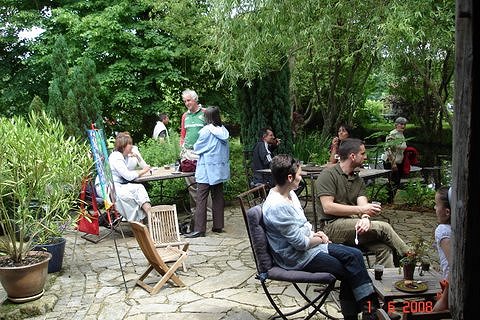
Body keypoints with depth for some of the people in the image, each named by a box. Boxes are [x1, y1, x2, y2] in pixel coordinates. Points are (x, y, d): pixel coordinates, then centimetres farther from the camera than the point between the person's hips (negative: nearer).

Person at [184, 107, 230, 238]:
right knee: (218, 197, 13)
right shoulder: (223, 130, 5)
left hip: (207, 170, -7)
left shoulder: (206, 131, -12)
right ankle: (218, 226, 17)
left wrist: (194, 147, 18)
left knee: (201, 199, -5)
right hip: (220, 168, 7)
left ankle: (199, 229, -6)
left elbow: (197, 148, -2)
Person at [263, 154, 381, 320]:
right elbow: (301, 243, -24)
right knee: (350, 271, -9)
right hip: (298, 258, -9)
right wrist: (319, 239, -5)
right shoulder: (277, 207, -28)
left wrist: (315, 234, 1)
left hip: (309, 244, 9)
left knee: (355, 255, -2)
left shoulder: (289, 194, 4)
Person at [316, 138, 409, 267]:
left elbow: (363, 205, 3)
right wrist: (361, 210, -16)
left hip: (355, 225, 7)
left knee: (384, 248, -20)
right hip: (334, 226, -7)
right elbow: (328, 207, -16)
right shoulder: (328, 175, -5)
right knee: (383, 227, -17)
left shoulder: (358, 180, 18)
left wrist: (365, 218, -23)